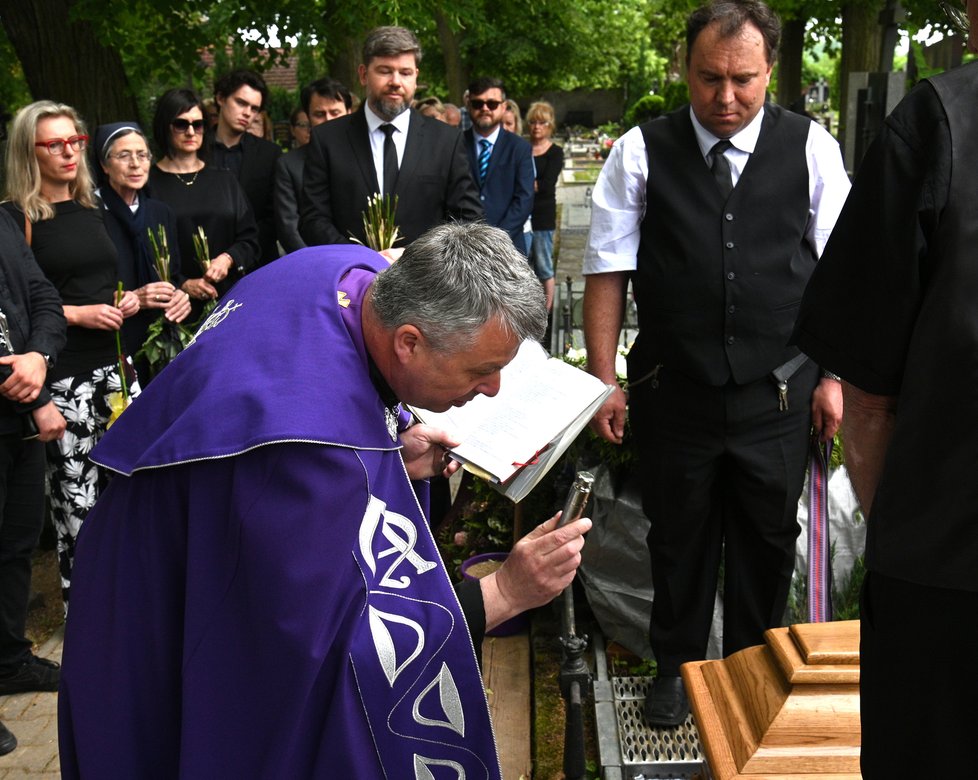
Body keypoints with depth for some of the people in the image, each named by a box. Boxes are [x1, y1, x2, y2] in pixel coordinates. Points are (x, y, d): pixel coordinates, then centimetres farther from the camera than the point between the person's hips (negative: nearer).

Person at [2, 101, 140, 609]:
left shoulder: (91, 209, 14)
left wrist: (125, 300, 5)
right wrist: (78, 314, -16)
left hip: (111, 362, 6)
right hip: (62, 374, -6)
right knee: (76, 492, -2)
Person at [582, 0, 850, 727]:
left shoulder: (812, 149, -1)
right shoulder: (640, 153, -4)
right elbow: (608, 272, -2)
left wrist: (833, 376, 0)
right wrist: (604, 382, -4)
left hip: (778, 395, 1)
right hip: (674, 394, 0)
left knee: (768, 539, 13)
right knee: (679, 538, 14)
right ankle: (677, 667, 36)